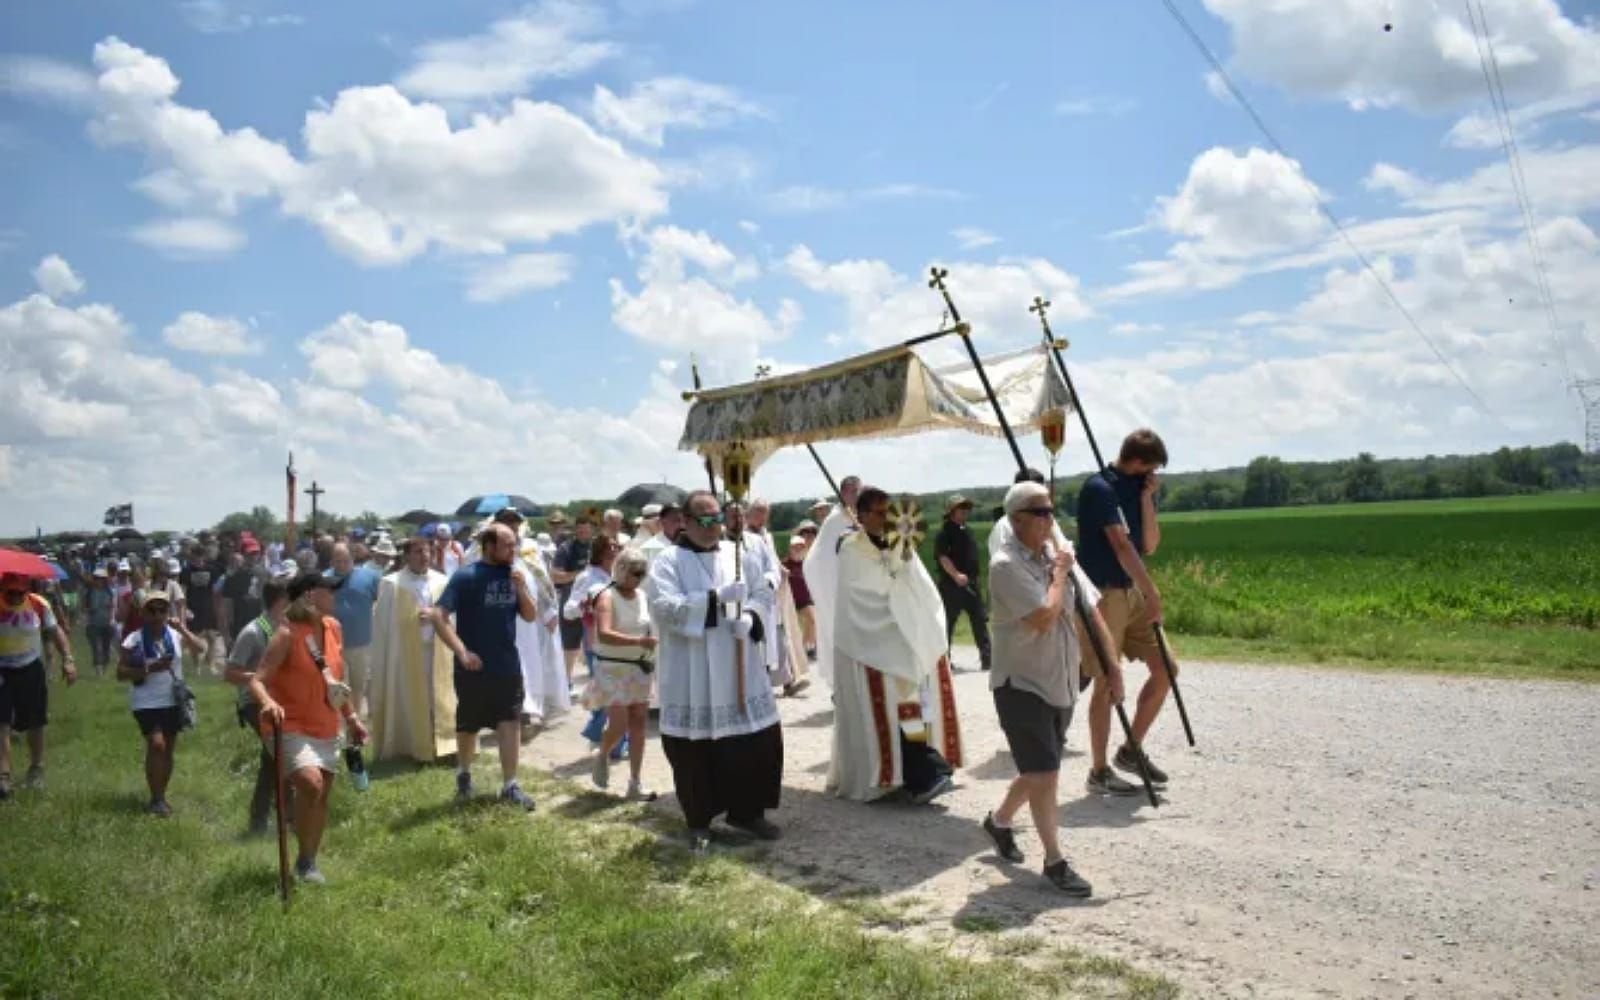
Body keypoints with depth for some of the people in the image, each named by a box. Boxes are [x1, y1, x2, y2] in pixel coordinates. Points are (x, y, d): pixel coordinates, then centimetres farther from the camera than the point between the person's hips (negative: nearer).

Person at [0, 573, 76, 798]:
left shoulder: (38, 604, -8)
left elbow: (55, 631, 3)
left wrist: (67, 659, -6)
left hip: (31, 669, 2)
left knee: (35, 724, 13)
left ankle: (36, 769, 29)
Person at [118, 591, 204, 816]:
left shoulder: (175, 635, -1)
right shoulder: (134, 640, -8)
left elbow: (200, 649, -16)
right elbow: (121, 673, -8)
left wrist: (181, 629, -23)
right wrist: (149, 668, -21)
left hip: (173, 701, 4)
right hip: (147, 702, -3)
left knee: (169, 750, 9)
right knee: (156, 744, -18)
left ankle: (161, 797, 24)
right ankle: (156, 799, -5)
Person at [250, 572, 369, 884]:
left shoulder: (334, 628, 3)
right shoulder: (287, 635, -17)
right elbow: (257, 681, -21)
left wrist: (352, 717, 18)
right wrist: (269, 703, -41)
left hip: (326, 728, 7)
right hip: (290, 727, -7)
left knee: (323, 794, 10)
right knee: (310, 783, -26)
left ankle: (311, 862, 28)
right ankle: (304, 860, -6)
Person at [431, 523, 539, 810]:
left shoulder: (514, 575, 2)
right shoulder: (466, 577, -14)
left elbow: (531, 616, 5)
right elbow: (438, 616, -18)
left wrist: (521, 587, -12)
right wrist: (462, 651, -23)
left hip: (508, 666, 3)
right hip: (474, 667, -3)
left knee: (510, 723, 1)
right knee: (468, 726, 13)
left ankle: (510, 785, 9)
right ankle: (464, 774, 37)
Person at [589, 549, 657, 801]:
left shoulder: (642, 597, 7)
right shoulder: (608, 597, -13)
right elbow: (604, 634, -28)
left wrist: (654, 641, 1)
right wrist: (639, 641, -36)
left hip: (639, 668, 6)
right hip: (613, 668, -6)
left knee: (638, 724, 5)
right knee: (619, 725, -10)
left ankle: (635, 784, 11)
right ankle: (602, 757, 24)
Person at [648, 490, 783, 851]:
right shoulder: (668, 563, -5)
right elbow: (664, 607, -18)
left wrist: (749, 618, -13)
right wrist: (717, 597, -26)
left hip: (736, 669, 5)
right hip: (691, 675, -4)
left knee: (757, 738, 6)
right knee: (696, 747, 3)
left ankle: (746, 810, 24)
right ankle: (699, 822, 19)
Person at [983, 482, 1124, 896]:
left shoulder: (1058, 555, 6)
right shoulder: (1006, 565, -17)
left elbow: (1092, 611, 9)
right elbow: (1044, 617, -27)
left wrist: (1112, 664, 5)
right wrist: (1059, 574, -14)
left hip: (1061, 684, 7)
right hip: (1021, 684, -7)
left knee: (1039, 771, 17)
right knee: (1044, 773, -5)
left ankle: (999, 821, 41)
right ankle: (1055, 861, 9)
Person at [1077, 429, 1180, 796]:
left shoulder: (1137, 487, 11)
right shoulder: (1099, 487, -14)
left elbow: (1149, 545, 6)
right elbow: (1121, 544, -21)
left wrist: (1146, 498, -4)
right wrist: (1152, 592, -23)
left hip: (1131, 591, 8)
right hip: (1102, 594, -8)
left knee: (1165, 667, 7)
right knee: (1108, 682, -5)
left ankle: (1132, 750, 20)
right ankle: (1099, 772, 6)